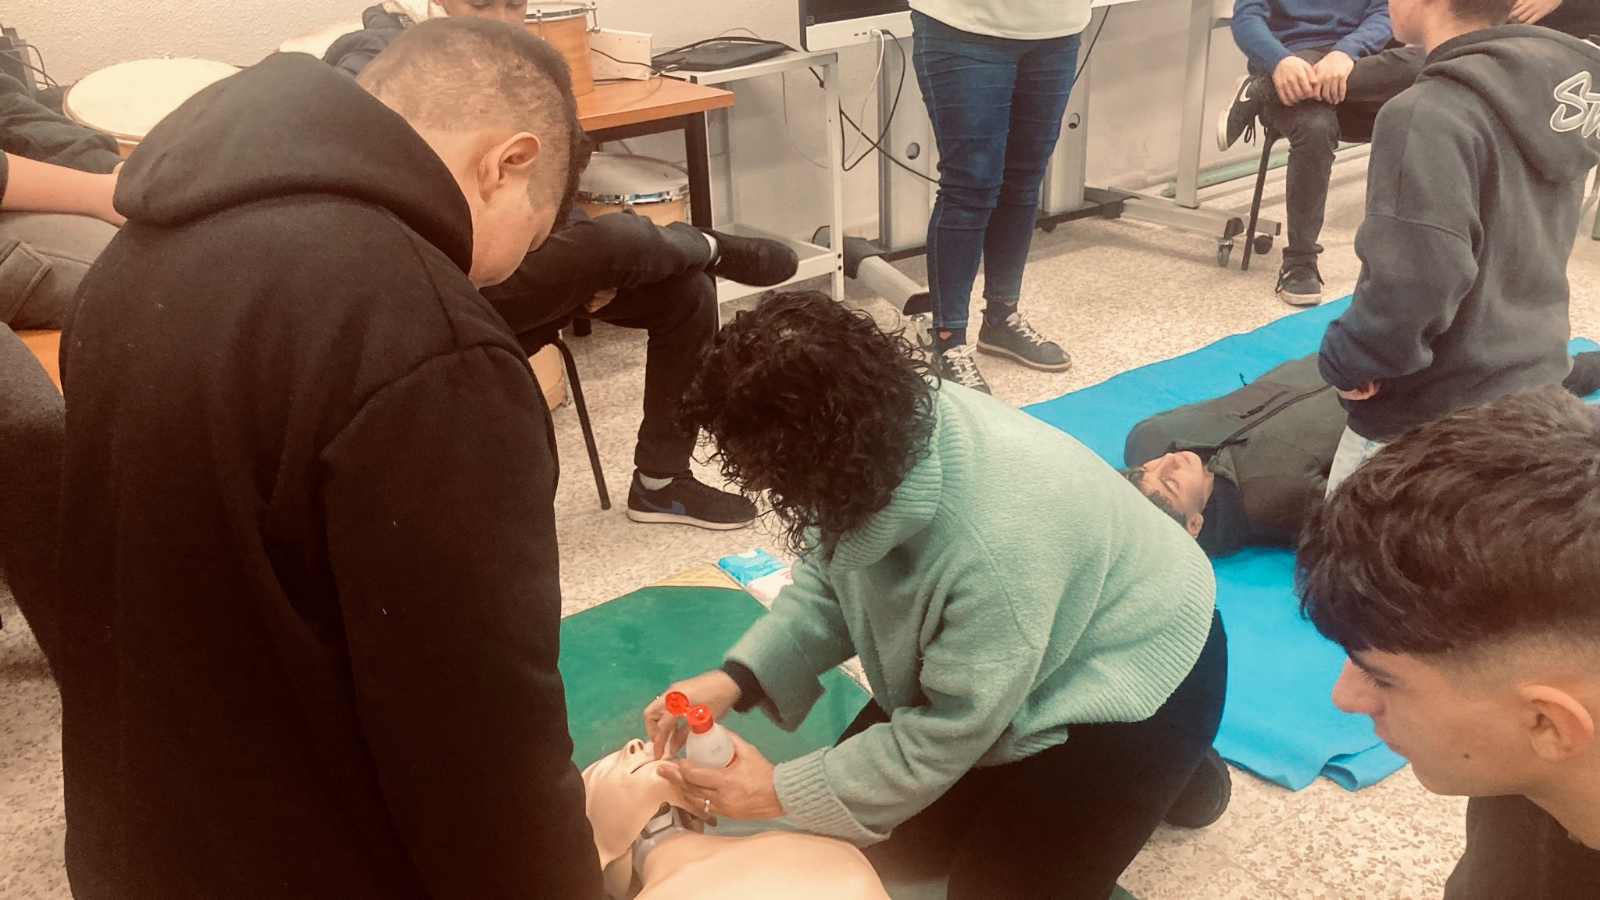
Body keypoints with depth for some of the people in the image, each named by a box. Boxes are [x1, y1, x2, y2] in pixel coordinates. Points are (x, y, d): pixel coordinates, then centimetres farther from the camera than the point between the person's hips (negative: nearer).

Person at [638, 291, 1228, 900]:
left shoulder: (997, 549, -43)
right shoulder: (879, 424, -21)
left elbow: (946, 736, -29)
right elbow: (829, 580, -4)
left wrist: (781, 794, -21)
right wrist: (736, 679, -17)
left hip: (1132, 673, -7)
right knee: (879, 843, 6)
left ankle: (1170, 776, 13)